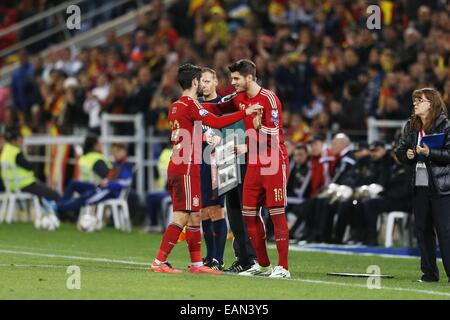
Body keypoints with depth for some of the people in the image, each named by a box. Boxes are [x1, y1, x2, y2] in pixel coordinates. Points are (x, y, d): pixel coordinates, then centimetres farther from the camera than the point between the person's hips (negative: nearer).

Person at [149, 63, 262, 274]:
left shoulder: (175, 106, 14)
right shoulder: (190, 105, -12)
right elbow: (217, 122, -19)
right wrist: (245, 112, -14)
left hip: (176, 165, 9)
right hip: (186, 168, -9)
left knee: (194, 217, 12)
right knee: (181, 217, -8)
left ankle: (197, 263, 15)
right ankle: (159, 262, -9)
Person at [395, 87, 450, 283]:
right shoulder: (411, 126, 11)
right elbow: (400, 151, 19)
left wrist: (430, 153, -22)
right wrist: (407, 155, -2)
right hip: (419, 185, 7)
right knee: (423, 229, 9)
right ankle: (429, 273, 17)